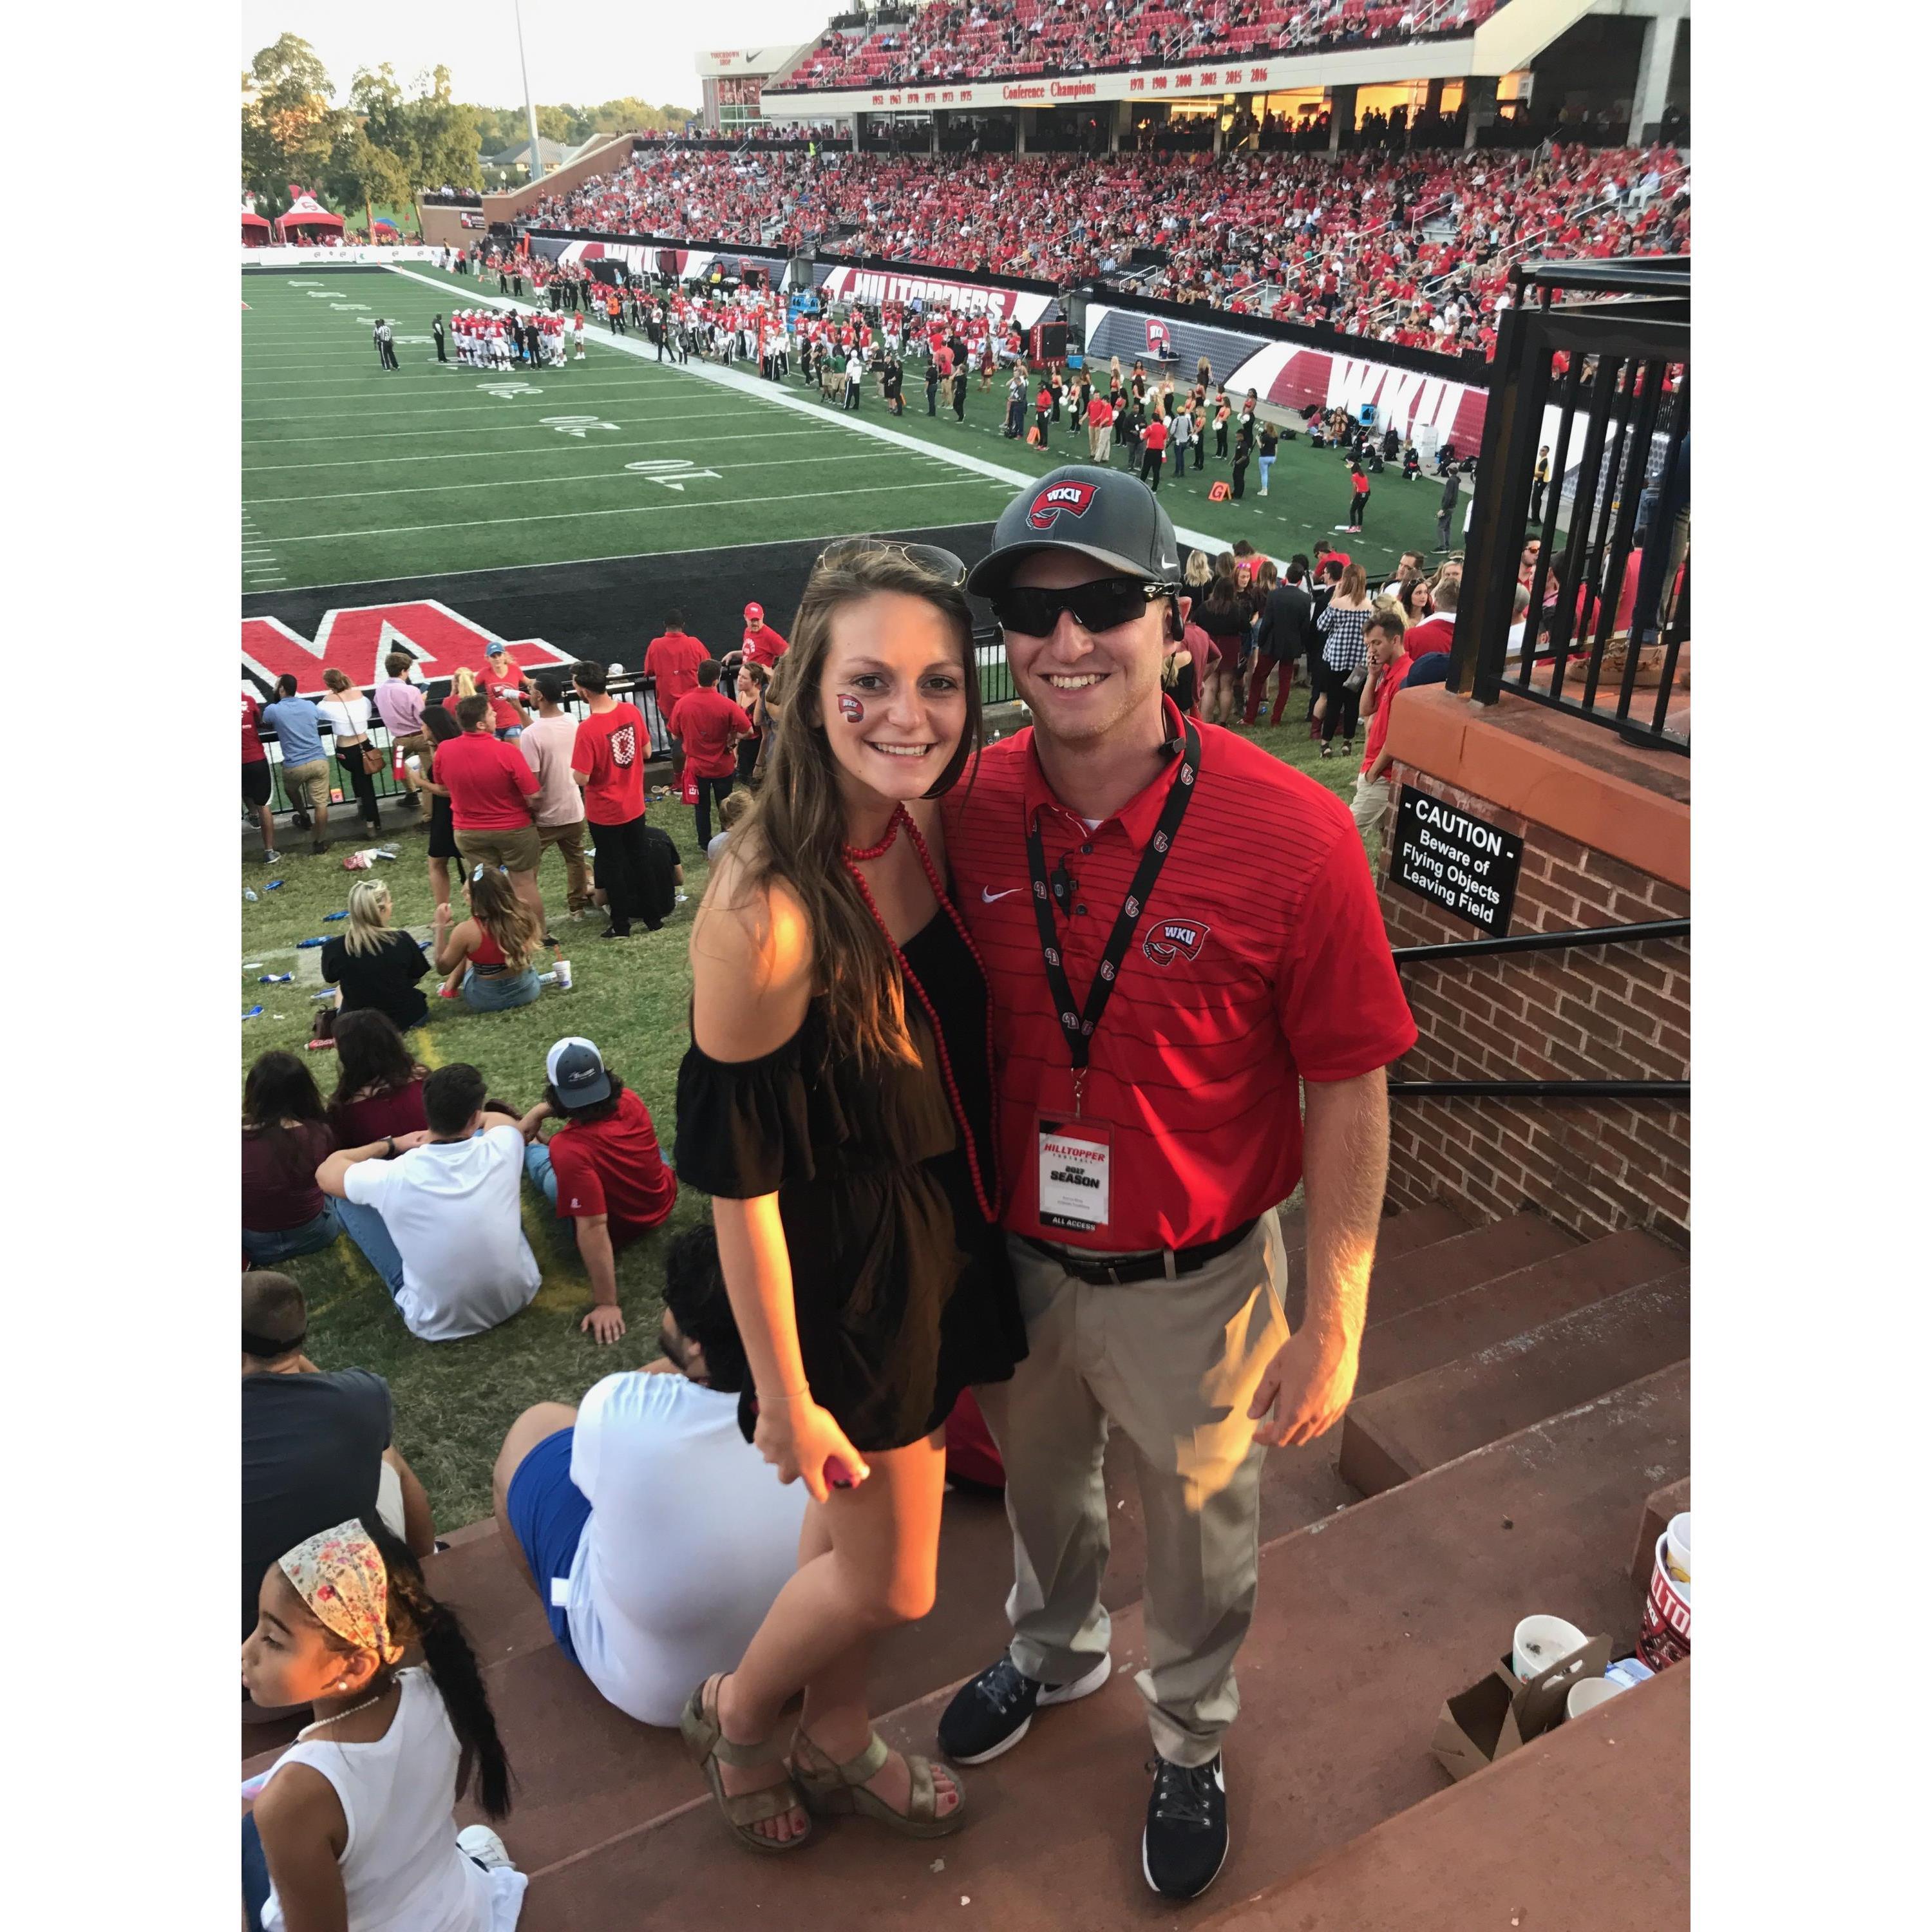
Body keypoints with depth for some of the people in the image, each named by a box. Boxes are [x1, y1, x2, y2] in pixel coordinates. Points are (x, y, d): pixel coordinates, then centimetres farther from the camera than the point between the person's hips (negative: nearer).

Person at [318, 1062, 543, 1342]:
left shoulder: (393, 1178, -24)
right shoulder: (500, 1148, -20)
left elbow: (326, 1173, 0)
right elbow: (500, 1118, 9)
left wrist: (390, 1144, 13)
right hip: (519, 1294, 2)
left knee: (342, 1193, 4)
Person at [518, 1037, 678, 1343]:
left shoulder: (569, 1150, -41)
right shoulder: (629, 1102, -23)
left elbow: (593, 1229, -40)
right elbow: (591, 1099, 3)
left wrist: (606, 1305, -35)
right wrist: (540, 1110, -2)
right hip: (663, 1204, 4)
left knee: (537, 1154, 21)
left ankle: (533, 1147, 57)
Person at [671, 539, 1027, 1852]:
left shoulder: (927, 824, -9)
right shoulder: (766, 908, -31)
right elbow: (736, 1174, -22)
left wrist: (979, 1222, 11)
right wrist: (783, 1391, -12)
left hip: (942, 1227, 7)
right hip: (842, 1263, -6)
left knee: (858, 1520, 26)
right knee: (893, 1580, 14)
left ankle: (837, 1741, 53)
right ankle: (736, 1713, 45)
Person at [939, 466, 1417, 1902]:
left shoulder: (1293, 834, -25)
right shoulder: (972, 812, -13)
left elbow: (1348, 1092, -16)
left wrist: (1334, 1325, -12)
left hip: (1196, 1285, -3)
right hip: (1016, 1262, 4)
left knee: (1202, 1533, 23)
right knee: (1040, 1485, 30)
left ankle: (1190, 1741, 55)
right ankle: (1057, 1653, 63)